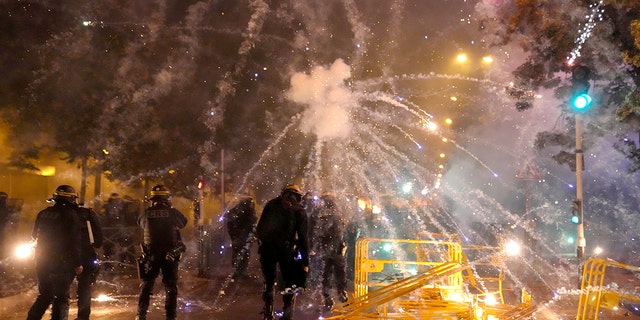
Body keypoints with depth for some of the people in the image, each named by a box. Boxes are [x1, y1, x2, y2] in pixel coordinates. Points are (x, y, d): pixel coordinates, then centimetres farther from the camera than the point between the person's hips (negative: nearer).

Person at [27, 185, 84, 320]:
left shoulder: (43, 213, 6)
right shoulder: (70, 215, -14)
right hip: (62, 264, -6)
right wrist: (78, 264, -11)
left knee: (44, 295, 18)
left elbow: (34, 235, 19)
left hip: (42, 262, 6)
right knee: (61, 298, 4)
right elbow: (75, 242, -17)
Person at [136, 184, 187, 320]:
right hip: (170, 256, -1)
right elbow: (184, 222, 8)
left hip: (151, 255, 2)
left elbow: (140, 223, 15)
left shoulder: (146, 213, -7)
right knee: (171, 287, 9)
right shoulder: (173, 213, -11)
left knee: (146, 285, 16)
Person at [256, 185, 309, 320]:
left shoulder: (271, 204, 15)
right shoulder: (299, 211, 6)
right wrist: (305, 261, 5)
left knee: (268, 282, 20)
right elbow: (302, 238, 3)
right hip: (285, 249, -3)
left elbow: (259, 227, 11)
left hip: (267, 248, 3)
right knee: (290, 284, 10)